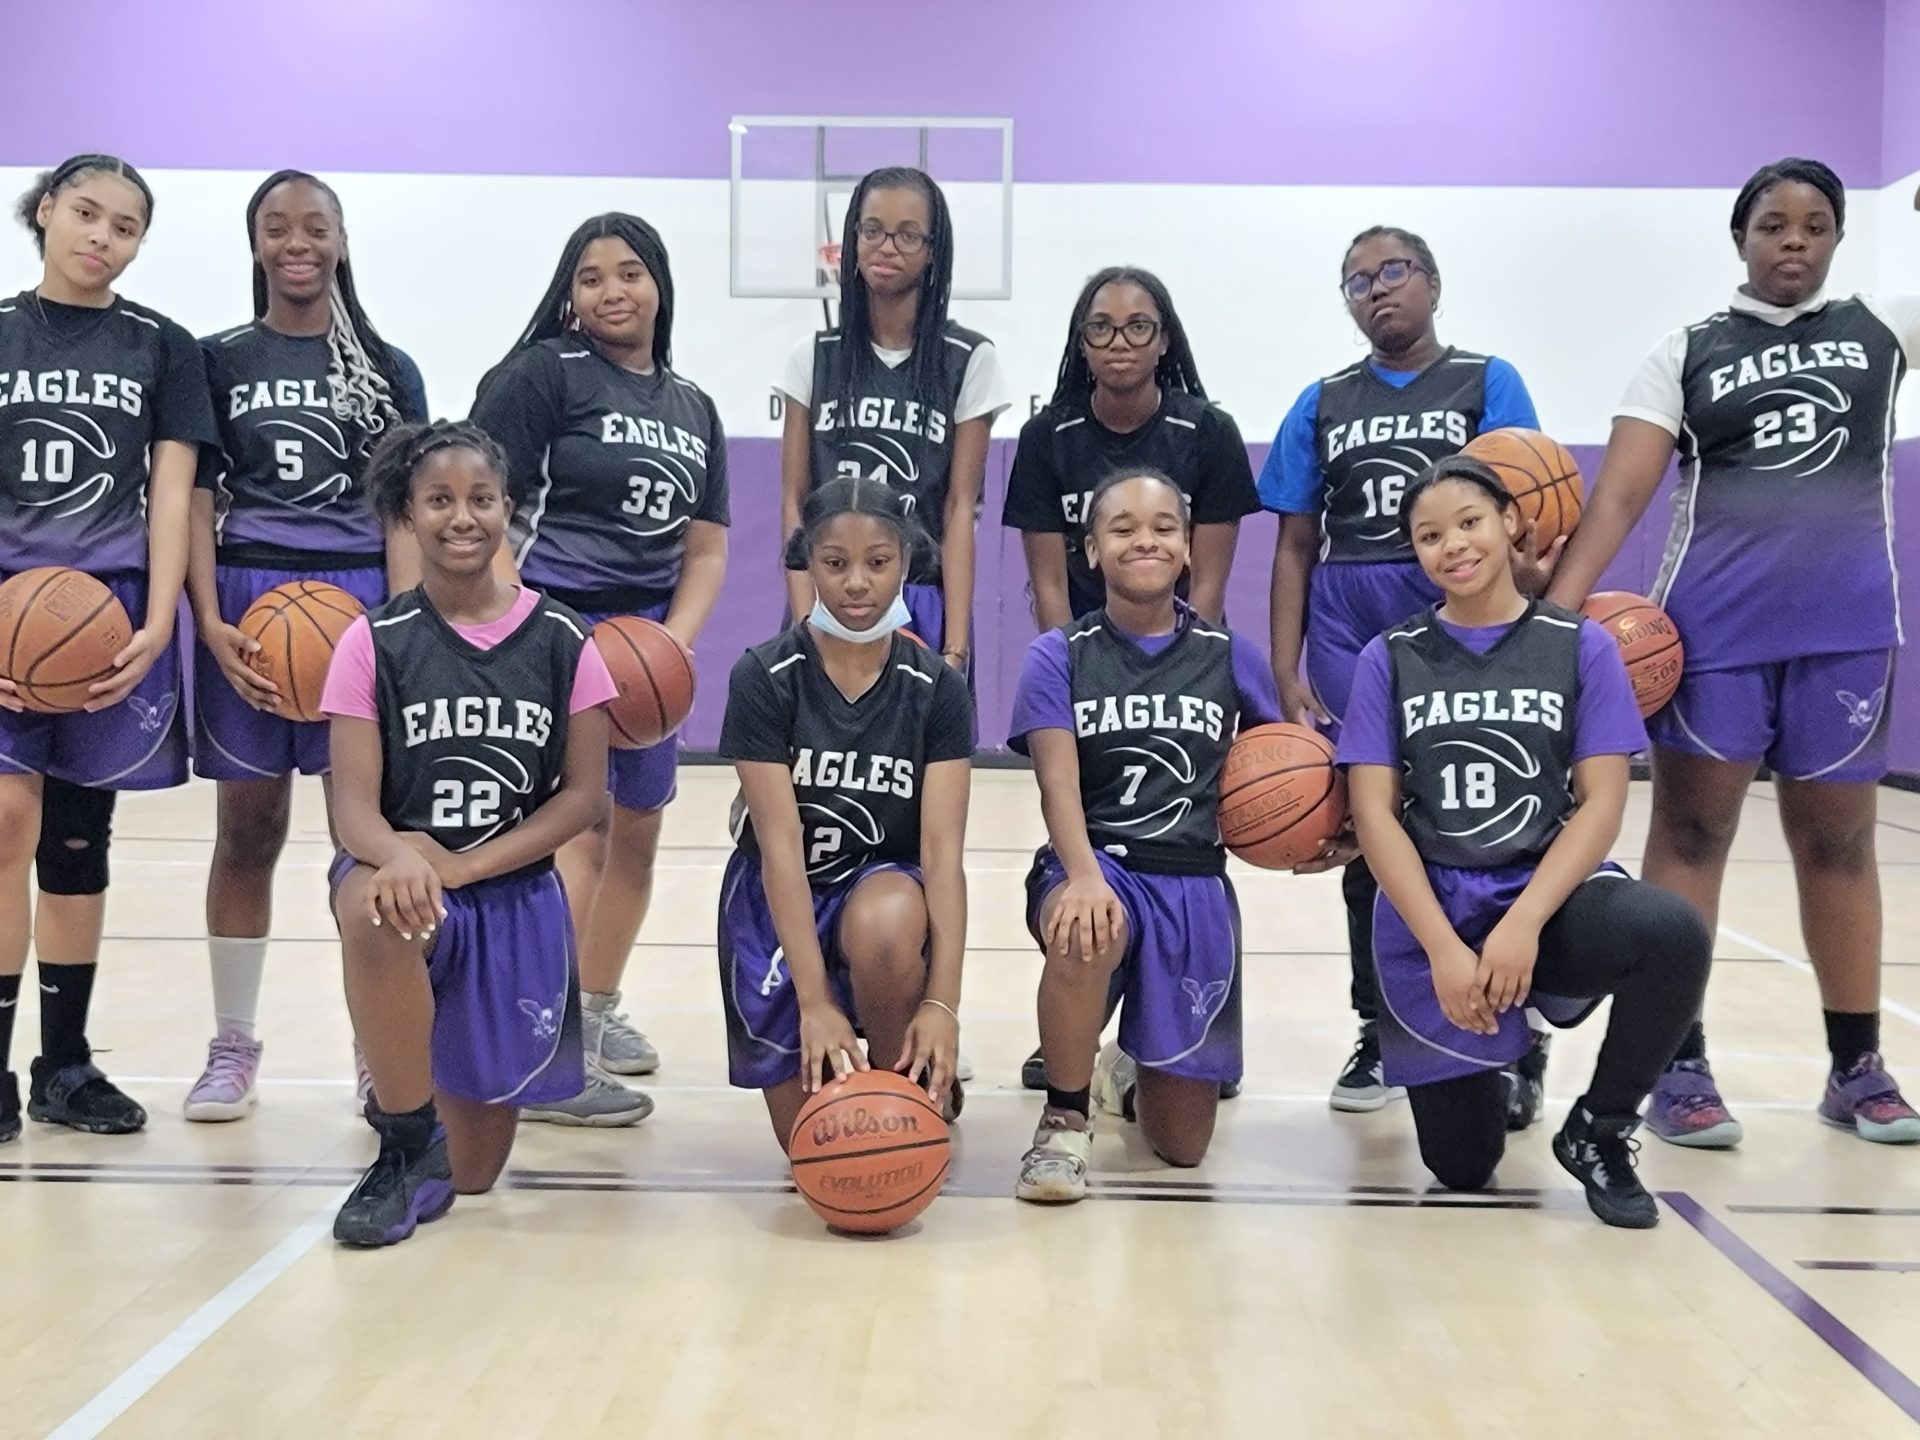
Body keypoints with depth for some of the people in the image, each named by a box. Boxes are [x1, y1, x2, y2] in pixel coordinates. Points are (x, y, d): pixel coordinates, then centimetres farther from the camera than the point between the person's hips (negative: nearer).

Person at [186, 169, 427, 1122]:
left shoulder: (386, 371, 9)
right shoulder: (219, 360, 8)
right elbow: (195, 501, 4)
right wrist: (211, 622, -9)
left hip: (360, 600, 0)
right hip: (246, 601, 0)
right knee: (247, 829, 5)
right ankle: (233, 1045, 17)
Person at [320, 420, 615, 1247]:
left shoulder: (562, 641, -2)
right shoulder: (374, 643, -5)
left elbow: (584, 794, -3)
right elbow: (353, 805, -11)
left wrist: (464, 865, -16)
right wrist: (398, 854, -35)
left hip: (518, 895, 1)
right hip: (406, 872, -1)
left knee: (474, 1174, 3)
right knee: (373, 909, -41)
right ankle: (408, 1146, -18)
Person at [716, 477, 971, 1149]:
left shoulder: (938, 688, -10)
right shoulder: (763, 678, -14)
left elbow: (943, 850, -17)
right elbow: (781, 844, -19)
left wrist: (942, 1001, -30)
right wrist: (814, 1001, -27)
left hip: (886, 885, 1)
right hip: (780, 898, 0)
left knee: (884, 929, -38)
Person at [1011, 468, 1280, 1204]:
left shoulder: (1229, 655, 4)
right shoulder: (1058, 656, -1)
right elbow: (1059, 785, -15)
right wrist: (1085, 876, -34)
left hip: (1195, 885, 2)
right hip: (1093, 866, -2)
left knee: (1182, 1144, 3)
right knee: (1087, 933, -42)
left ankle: (1130, 1073, 42)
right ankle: (1065, 1121, -15)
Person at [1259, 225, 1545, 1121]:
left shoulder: (1487, 384, 7)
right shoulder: (1323, 404, 14)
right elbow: (1296, 548, 11)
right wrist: (1286, 673, 2)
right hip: (1349, 631, 3)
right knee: (1366, 842, 6)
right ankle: (1380, 1035, 17)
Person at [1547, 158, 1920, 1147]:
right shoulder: (1686, 353, 3)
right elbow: (1620, 492, -6)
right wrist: (1558, 605, -19)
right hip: (1716, 623, -2)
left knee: (1838, 841, 9)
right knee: (1691, 834, 0)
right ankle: (1680, 1067, 7)